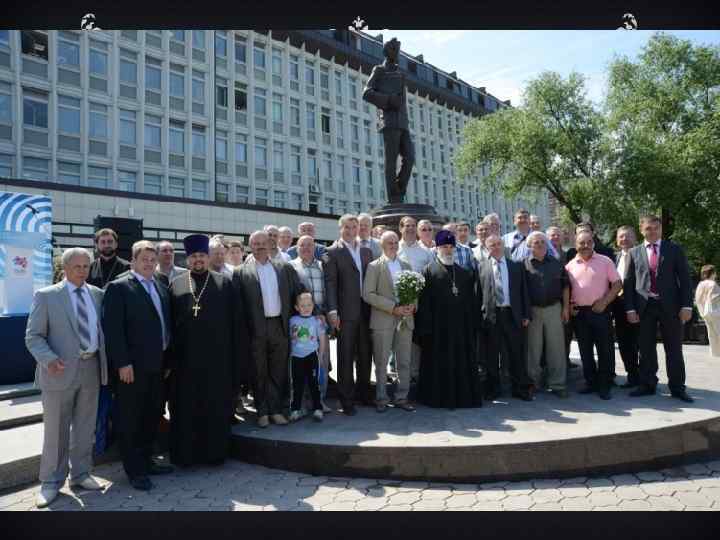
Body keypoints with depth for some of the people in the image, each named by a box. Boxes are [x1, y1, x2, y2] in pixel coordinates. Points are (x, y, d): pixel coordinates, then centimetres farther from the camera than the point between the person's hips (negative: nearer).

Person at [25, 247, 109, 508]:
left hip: (91, 369, 4)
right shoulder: (46, 296, -3)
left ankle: (80, 474, 29)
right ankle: (51, 482, 23)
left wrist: (106, 362, 2)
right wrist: (49, 360, -23)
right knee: (56, 429, 7)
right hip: (61, 371, -3)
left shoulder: (98, 294, 8)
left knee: (85, 427, 13)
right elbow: (33, 336, -6)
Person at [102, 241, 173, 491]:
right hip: (133, 366, -7)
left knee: (153, 416, 14)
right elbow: (113, 328, -14)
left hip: (157, 365, 7)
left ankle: (146, 461, 28)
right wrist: (123, 363, -18)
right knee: (131, 419, 5)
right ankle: (134, 470, 17)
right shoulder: (118, 287, -7)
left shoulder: (162, 289, 14)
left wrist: (168, 361, 11)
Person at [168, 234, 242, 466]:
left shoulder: (224, 284, 3)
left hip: (218, 357, -1)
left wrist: (236, 354, -4)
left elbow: (237, 321, 1)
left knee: (217, 406, 8)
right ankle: (184, 454, 23)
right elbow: (170, 323, 6)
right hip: (185, 358, 1)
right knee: (186, 408, 10)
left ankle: (216, 452, 21)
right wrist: (171, 356, 1)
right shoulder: (176, 285, 7)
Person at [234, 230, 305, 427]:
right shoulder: (242, 272, 0)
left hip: (279, 326, 2)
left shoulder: (284, 267, 8)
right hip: (256, 329, -2)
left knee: (278, 372, 9)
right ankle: (262, 411, 21)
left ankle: (276, 409, 21)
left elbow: (300, 291, 11)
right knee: (259, 373, 8)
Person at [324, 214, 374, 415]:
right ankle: (347, 399, 11)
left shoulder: (367, 251, 14)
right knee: (346, 357, 1)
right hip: (346, 313, -5)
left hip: (366, 311, 5)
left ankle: (364, 393, 27)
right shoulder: (332, 253, -2)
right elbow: (330, 283, -8)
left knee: (365, 355, 12)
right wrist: (332, 310, -17)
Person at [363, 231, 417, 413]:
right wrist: (393, 308, -15)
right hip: (383, 321, -4)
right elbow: (368, 294, -9)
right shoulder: (374, 266, -1)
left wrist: (413, 305, -4)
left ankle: (401, 398, 20)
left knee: (404, 362, 8)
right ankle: (381, 399, 16)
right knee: (381, 363, 3)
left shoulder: (406, 265, 15)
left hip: (405, 320, 4)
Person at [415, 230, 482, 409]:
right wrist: (426, 327, -12)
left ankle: (464, 395, 20)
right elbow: (424, 302, -6)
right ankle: (438, 397, 13)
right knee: (439, 364, 2)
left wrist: (473, 324, 6)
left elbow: (472, 301, 13)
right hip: (438, 327, -4)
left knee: (462, 363, 9)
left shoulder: (464, 273, 14)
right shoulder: (429, 271, 0)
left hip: (461, 326, 4)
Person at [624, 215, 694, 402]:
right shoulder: (634, 252, 7)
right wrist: (630, 308, -3)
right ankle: (647, 385, 20)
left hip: (670, 306, -1)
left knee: (674, 349, 6)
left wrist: (686, 306, -6)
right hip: (644, 307, 1)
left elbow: (684, 278, 2)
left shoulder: (674, 249, 5)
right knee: (646, 349, 8)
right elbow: (629, 282, 5)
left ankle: (677, 388, 17)